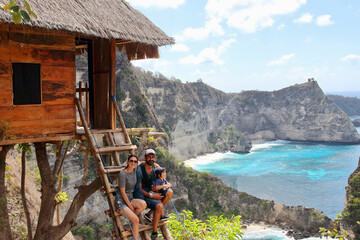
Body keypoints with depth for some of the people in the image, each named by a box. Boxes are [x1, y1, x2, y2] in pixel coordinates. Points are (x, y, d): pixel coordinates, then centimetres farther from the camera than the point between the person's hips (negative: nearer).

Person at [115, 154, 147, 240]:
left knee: (143, 204, -26)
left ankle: (131, 217, -3)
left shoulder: (134, 170, 3)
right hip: (121, 201, -7)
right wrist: (130, 206, -14)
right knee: (136, 220, -23)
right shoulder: (122, 174, -16)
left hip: (130, 199, 7)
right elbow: (122, 192, -16)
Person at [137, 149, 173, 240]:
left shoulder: (154, 168, 3)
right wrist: (152, 195, -25)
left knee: (169, 193, -6)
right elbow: (139, 188, -17)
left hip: (150, 193, 7)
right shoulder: (140, 170, -19)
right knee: (159, 205, -28)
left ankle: (149, 213, -3)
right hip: (142, 196, -7)